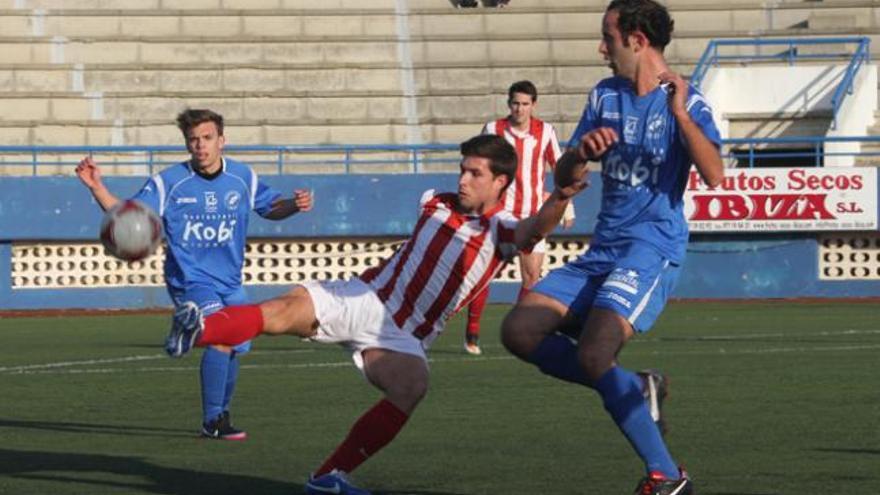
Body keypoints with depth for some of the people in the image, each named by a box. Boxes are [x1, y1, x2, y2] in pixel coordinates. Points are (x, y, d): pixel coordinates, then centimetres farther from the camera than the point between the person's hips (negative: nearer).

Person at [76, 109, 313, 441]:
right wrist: (96, 187, -22)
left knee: (234, 348, 11)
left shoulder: (243, 178, 2)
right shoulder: (168, 182, -8)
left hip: (230, 282, 5)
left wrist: (294, 204, -6)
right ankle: (212, 422, -15)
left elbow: (270, 207, 15)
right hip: (190, 280, -5)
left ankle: (222, 415, 36)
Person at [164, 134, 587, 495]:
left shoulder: (500, 231, -3)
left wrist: (557, 201, -47)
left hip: (403, 337, -2)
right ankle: (196, 332, -48)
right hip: (361, 298, 3)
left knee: (412, 385, -34)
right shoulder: (435, 203, 11)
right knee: (289, 309, -27)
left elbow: (534, 229, -27)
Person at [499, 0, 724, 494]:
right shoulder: (605, 96, 13)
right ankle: (635, 390, 5)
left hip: (652, 248, -8)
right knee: (520, 330, -4)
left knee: (594, 353, -26)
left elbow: (714, 175, -22)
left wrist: (679, 112, -32)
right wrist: (581, 151, -10)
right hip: (603, 249, 8)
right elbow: (562, 174, 13)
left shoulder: (684, 100, -7)